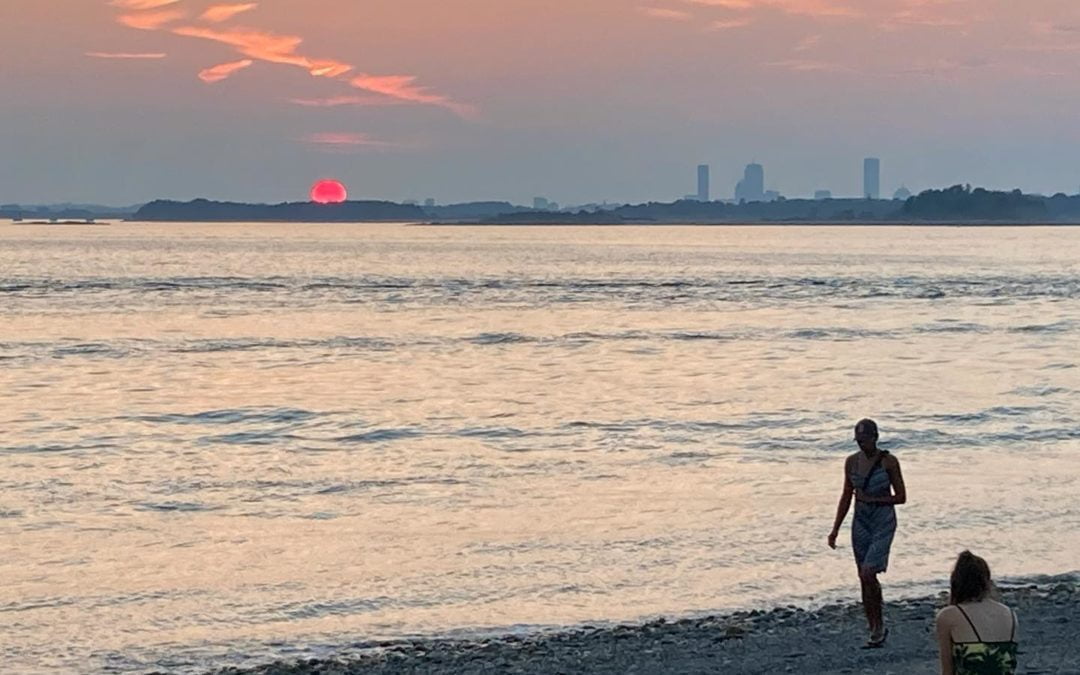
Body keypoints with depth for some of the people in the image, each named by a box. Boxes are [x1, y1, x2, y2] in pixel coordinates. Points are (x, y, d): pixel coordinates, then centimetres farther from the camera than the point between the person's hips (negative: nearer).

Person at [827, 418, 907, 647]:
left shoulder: (889, 462, -8)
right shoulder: (852, 462, 5)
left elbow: (901, 497, -4)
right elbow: (846, 497, 12)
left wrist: (871, 499, -14)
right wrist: (835, 529, 9)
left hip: (883, 523, -5)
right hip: (861, 522, 5)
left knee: (868, 574, -17)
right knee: (864, 579, 5)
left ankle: (879, 626, -1)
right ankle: (875, 629, 16)